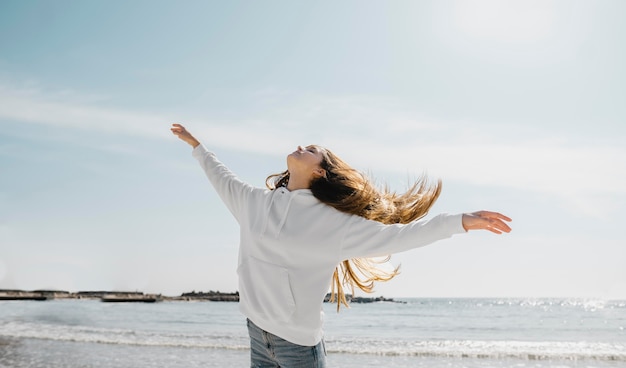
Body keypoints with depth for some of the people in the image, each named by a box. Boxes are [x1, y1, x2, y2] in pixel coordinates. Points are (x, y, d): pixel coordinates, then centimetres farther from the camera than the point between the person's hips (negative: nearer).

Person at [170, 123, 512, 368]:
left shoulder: (333, 222, -10)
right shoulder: (256, 202, 5)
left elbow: (394, 234, -12)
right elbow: (225, 181, 24)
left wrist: (463, 220, -17)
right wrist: (196, 144, 36)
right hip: (257, 333, 5)